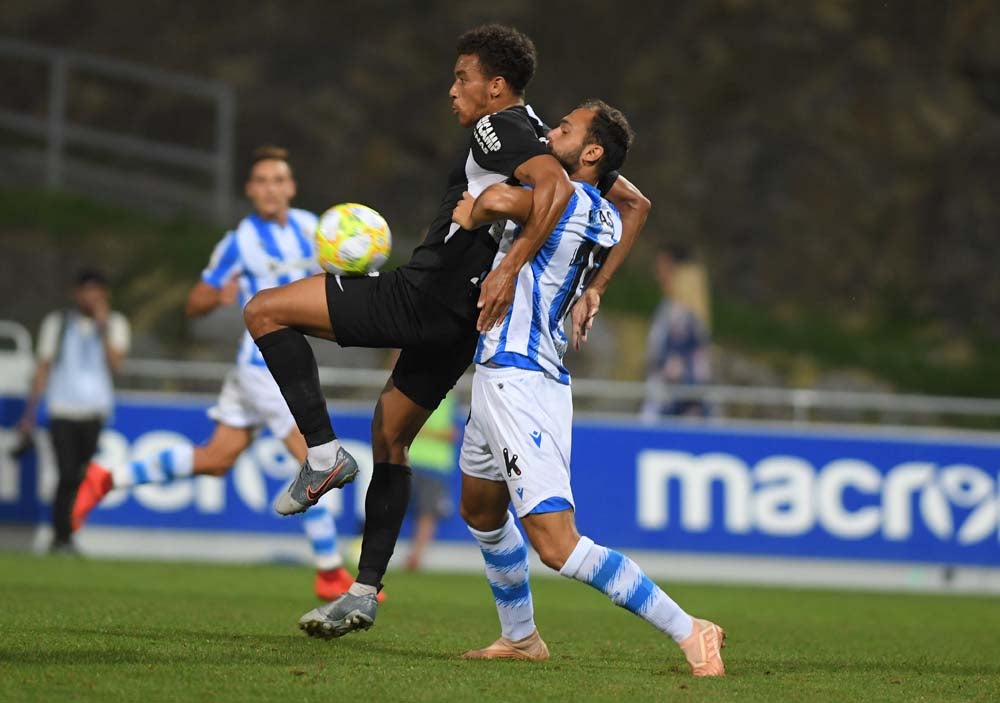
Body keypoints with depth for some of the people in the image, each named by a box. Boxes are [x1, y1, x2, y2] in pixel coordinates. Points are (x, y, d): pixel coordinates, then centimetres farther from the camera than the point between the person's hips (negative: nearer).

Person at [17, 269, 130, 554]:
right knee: (68, 475, -12)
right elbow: (43, 368, 10)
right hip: (62, 411, -1)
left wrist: (104, 325, -11)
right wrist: (30, 413, 6)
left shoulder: (115, 323, 9)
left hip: (96, 413, 1)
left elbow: (115, 364, -6)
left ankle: (64, 536, 7)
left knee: (83, 477, -3)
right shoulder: (57, 322, 9)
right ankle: (61, 536, -6)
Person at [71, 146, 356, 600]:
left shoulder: (308, 227, 6)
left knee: (216, 459, 15)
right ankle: (331, 574, -2)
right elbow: (194, 305, -4)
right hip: (265, 364, -8)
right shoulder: (240, 242, -12)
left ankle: (109, 479, 24)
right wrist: (218, 296, -27)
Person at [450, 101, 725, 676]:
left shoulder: (573, 200, -16)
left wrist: (470, 214, -11)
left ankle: (688, 632, -15)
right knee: (481, 510, 30)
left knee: (558, 546, -16)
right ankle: (521, 637, 42)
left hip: (516, 378, -11)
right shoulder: (606, 218, 11)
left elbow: (498, 200, -33)